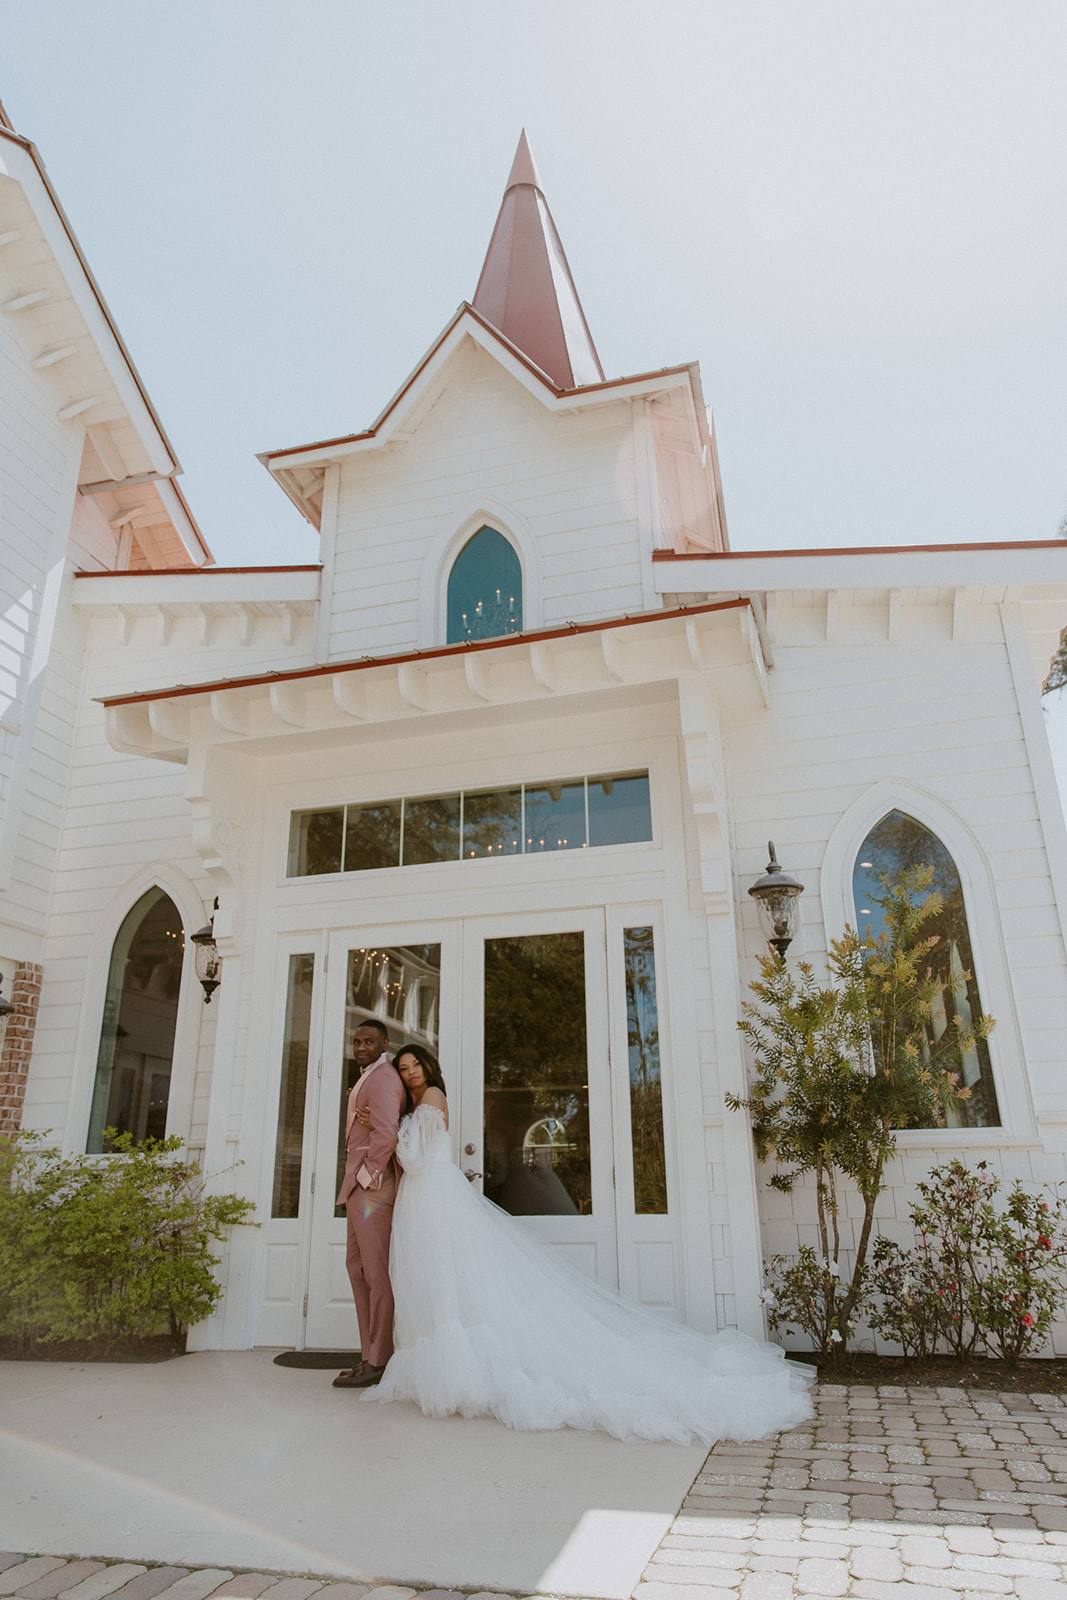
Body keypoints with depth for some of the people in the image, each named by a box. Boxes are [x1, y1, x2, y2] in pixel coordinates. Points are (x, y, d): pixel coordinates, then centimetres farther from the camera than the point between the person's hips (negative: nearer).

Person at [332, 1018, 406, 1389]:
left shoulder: (382, 1079, -13)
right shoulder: (368, 1078, 20)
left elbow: (387, 1134, -24)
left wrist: (366, 1174, -16)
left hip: (373, 1186, -11)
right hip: (360, 1186, 11)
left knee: (377, 1272, -4)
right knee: (358, 1267, 14)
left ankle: (377, 1362, 3)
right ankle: (371, 1354, 21)